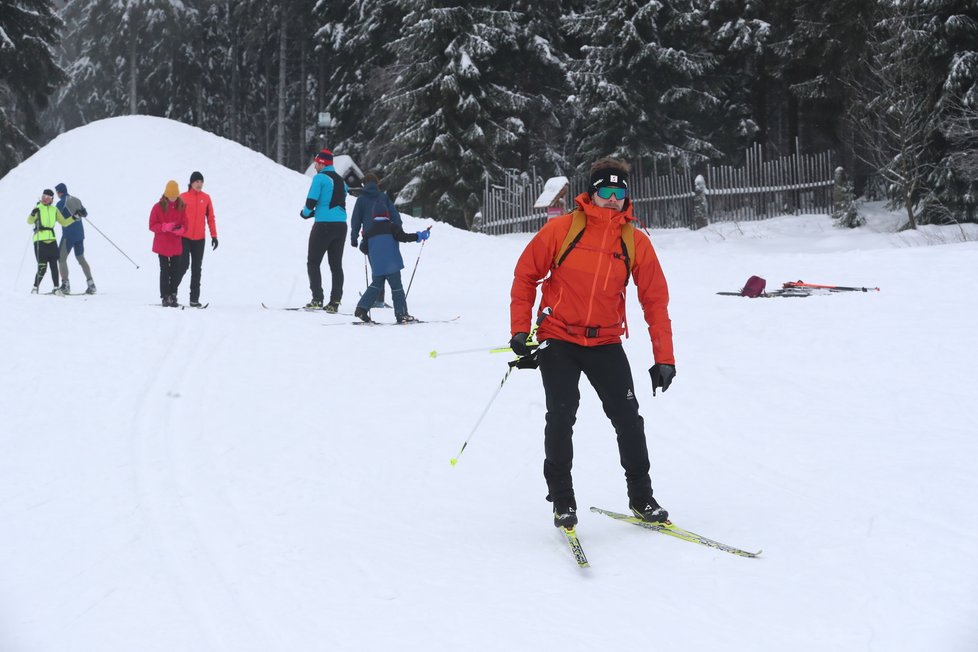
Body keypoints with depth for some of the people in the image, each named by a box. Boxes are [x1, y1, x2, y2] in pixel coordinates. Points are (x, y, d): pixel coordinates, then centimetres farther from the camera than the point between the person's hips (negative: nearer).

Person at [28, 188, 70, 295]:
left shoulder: (54, 210, 14)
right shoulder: (38, 208, 0)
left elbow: (64, 222, 19)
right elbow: (29, 221, -14)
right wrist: (32, 214, -34)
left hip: (52, 240, 4)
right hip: (40, 240, -4)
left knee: (54, 265, 3)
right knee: (42, 267, -9)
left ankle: (56, 288, 9)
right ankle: (35, 288, 4)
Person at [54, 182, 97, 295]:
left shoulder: (61, 203, -10)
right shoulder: (77, 200, 9)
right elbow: (85, 214, 19)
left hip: (68, 235, -7)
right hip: (80, 234, 7)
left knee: (62, 258, -1)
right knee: (81, 258, 14)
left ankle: (65, 285, -11)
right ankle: (91, 284, 8)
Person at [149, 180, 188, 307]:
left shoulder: (181, 207, 3)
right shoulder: (158, 207, -4)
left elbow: (185, 225, 4)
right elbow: (152, 225, -4)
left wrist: (180, 229, -19)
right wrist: (165, 227, -22)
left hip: (176, 245, 2)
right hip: (162, 245, -2)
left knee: (177, 270, 1)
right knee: (165, 270, 1)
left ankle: (173, 295, 14)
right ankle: (165, 297, 8)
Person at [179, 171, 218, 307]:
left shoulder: (206, 198, 4)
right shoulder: (183, 197, -2)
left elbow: (210, 218, 7)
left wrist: (214, 236, 3)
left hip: (199, 239, 3)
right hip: (184, 238, -3)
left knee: (196, 269, 5)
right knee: (184, 265, -8)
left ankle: (194, 298, 9)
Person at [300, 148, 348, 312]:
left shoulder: (320, 178, -7)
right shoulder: (341, 180, 16)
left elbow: (311, 201, -13)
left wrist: (306, 213, 9)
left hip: (324, 225, -6)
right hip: (341, 225, 6)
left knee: (313, 262, 3)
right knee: (336, 264, 7)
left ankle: (317, 299, -7)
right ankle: (335, 302, 2)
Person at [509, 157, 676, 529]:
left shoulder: (636, 242, -1)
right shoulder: (561, 230, -7)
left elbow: (655, 300, 3)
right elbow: (525, 276, 1)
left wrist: (664, 357, -1)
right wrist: (520, 330, -5)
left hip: (605, 343, 2)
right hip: (557, 339, -2)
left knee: (628, 418, -1)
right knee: (562, 415, -10)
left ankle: (641, 498, 14)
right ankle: (562, 500, 4)